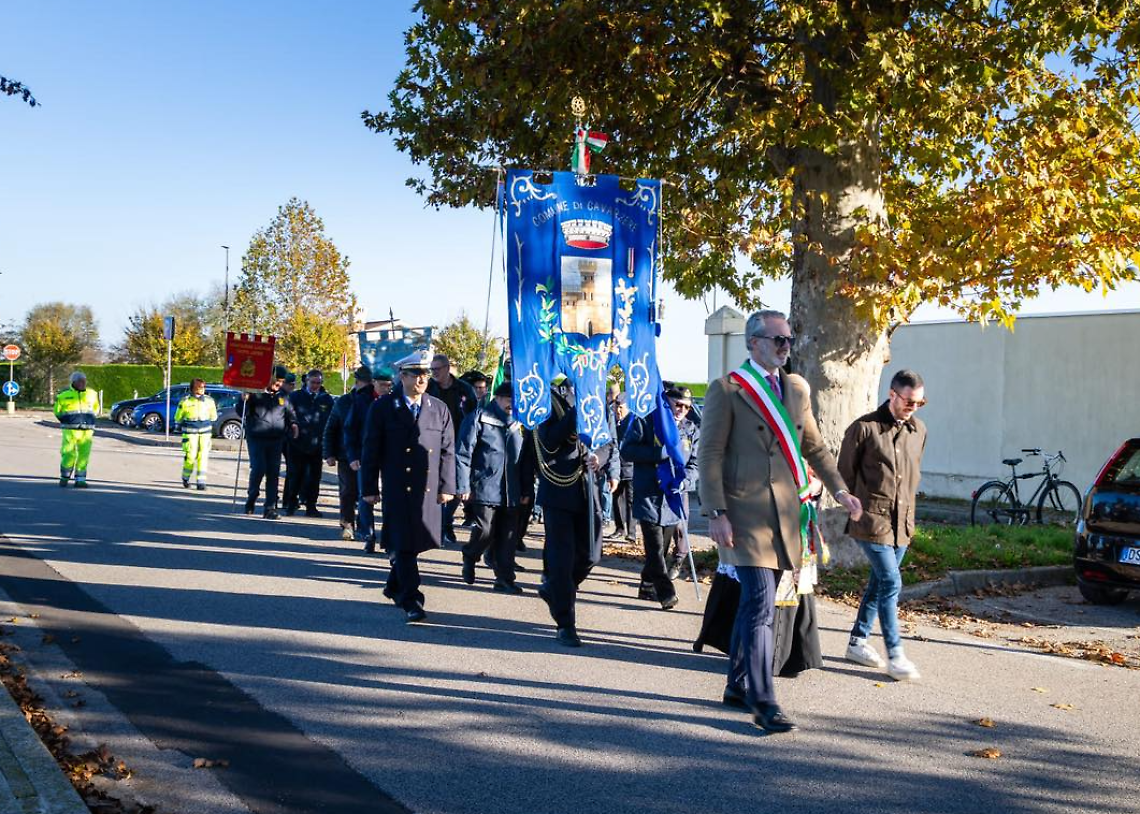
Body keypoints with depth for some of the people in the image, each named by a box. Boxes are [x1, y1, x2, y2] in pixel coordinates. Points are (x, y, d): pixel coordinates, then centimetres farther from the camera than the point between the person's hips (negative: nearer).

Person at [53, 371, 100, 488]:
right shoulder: (64, 395, 0)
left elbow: (96, 409, 25)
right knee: (68, 454, -7)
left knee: (84, 454, -1)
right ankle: (64, 477, 11)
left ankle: (80, 479, 6)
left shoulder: (92, 394, 10)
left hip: (87, 430, 3)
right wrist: (66, 422, 8)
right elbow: (57, 411, 12)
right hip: (70, 430, -3)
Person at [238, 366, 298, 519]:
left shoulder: (282, 397, 12)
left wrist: (293, 423, 4)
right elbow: (241, 412, 1)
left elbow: (290, 412, 23)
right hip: (256, 438, -4)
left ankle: (270, 507, 5)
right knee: (258, 469, -14)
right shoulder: (256, 393, 0)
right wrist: (245, 400, -18)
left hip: (276, 439, 4)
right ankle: (251, 499, 11)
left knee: (273, 473, 1)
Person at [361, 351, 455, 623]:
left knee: (416, 541, 11)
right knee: (403, 543, -4)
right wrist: (369, 488, -2)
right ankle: (410, 600, 0)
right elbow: (371, 450, 0)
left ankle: (395, 586, 33)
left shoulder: (439, 409, 7)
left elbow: (448, 450, 7)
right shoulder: (383, 407, 0)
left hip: (428, 489, 3)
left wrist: (447, 487, 2)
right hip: (397, 489, -3)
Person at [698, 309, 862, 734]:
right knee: (761, 603, -11)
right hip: (745, 511, -6)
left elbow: (814, 446, 23)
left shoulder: (797, 388, 15)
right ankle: (763, 702, -6)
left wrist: (840, 490, 13)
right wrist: (716, 514, -15)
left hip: (784, 510, 6)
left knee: (753, 602, 13)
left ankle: (738, 686, 26)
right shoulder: (726, 390, -5)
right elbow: (709, 455, -8)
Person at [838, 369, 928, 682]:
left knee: (879, 582, 13)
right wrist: (859, 507, 4)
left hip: (902, 521, 6)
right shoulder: (864, 428, -9)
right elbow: (845, 473, -1)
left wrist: (907, 512, 18)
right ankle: (895, 655, -5)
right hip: (872, 520, -6)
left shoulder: (918, 430, 9)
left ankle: (857, 641, 26)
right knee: (891, 583, -11)